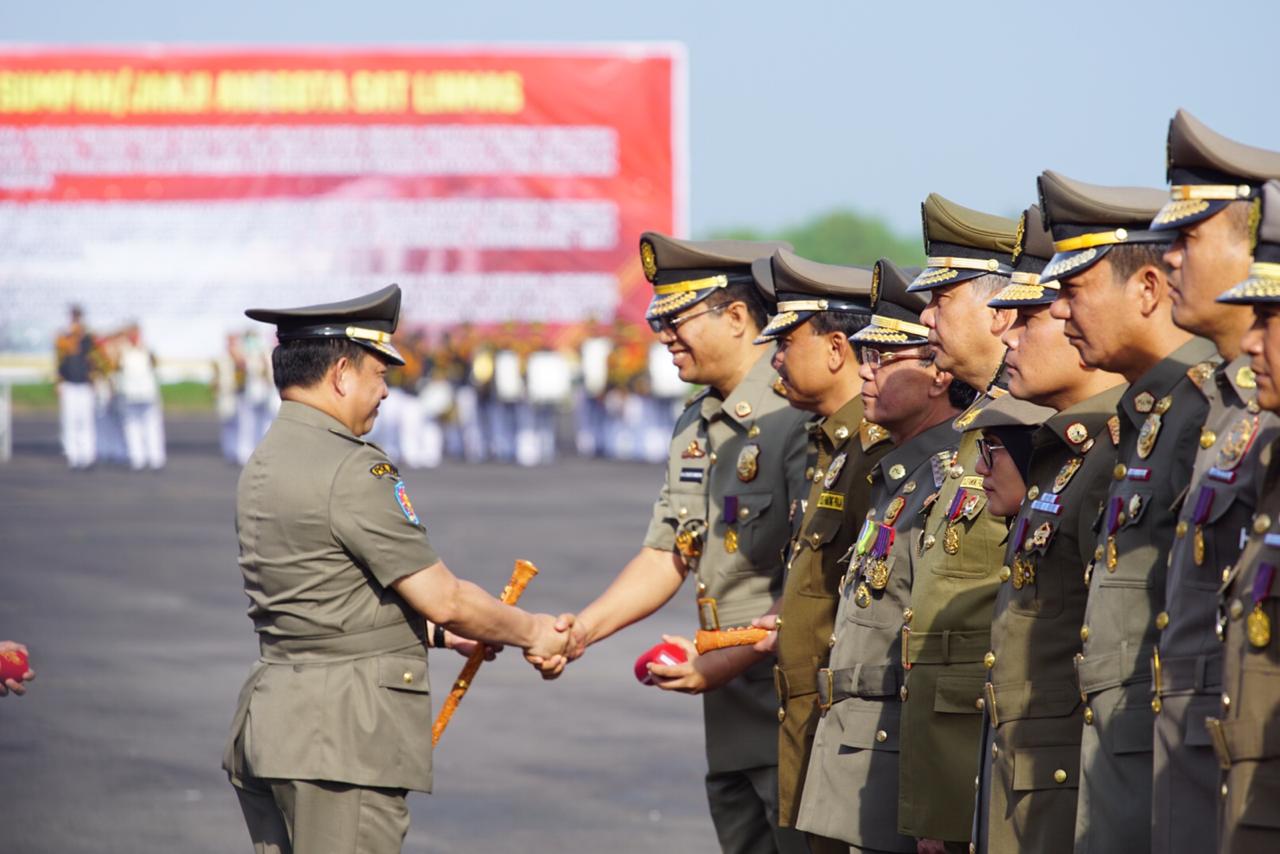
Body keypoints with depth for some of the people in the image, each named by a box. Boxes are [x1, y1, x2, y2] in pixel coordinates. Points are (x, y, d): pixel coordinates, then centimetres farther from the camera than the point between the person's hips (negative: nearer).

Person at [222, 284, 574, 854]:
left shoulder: (263, 465, 14)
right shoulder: (351, 471, -15)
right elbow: (443, 599, -12)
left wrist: (439, 633, 22)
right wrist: (532, 631, 4)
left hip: (270, 720, 10)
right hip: (341, 742, -10)